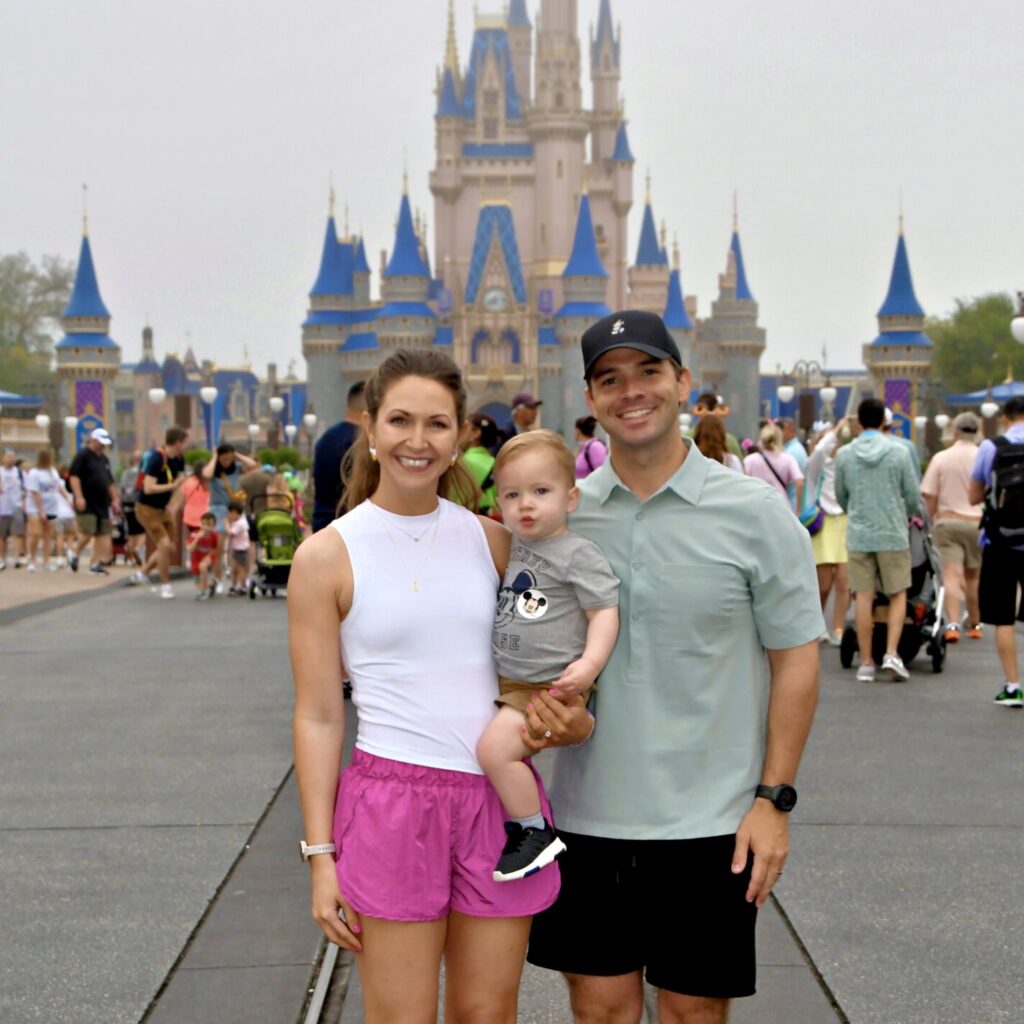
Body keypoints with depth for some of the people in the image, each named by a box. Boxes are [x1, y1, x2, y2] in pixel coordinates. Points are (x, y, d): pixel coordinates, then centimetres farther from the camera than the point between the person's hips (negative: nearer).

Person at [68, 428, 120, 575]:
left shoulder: (104, 459, 18)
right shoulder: (82, 456, -6)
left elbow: (110, 482, 24)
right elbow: (73, 476, -14)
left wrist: (115, 498, 18)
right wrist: (79, 497, -21)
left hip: (102, 503, 7)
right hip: (87, 504, -7)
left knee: (102, 533, 2)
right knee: (87, 532, -11)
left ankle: (95, 563, 7)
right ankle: (75, 555, 13)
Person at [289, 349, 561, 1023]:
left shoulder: (492, 540, 7)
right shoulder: (328, 556, -3)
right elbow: (319, 716, -3)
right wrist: (320, 855, -6)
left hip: (501, 794, 4)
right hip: (393, 797, -3)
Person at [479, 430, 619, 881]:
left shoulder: (577, 554, -12)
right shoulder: (506, 547, 11)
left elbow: (605, 610, -13)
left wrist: (590, 663, -25)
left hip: (549, 687, -9)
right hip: (503, 682, 9)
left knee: (495, 747, -22)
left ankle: (537, 832, -7)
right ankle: (514, 818, 23)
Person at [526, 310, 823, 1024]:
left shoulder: (756, 513, -5)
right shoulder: (563, 515, 4)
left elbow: (796, 659, -2)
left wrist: (774, 797, -7)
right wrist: (549, 705, -9)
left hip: (709, 821, -2)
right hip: (588, 811, 3)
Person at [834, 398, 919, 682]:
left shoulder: (844, 454, 0)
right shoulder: (898, 453, -5)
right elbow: (913, 496, 1)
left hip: (858, 536, 2)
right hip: (893, 535, -1)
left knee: (863, 597, 4)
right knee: (898, 595, 8)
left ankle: (866, 662, 7)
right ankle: (892, 653, -6)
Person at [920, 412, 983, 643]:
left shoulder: (941, 458, -2)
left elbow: (928, 495, -2)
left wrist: (934, 520, 12)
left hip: (947, 522, -1)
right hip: (977, 522, 1)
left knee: (951, 574, -5)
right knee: (973, 576, 14)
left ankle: (952, 624, -20)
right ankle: (974, 624, 26)